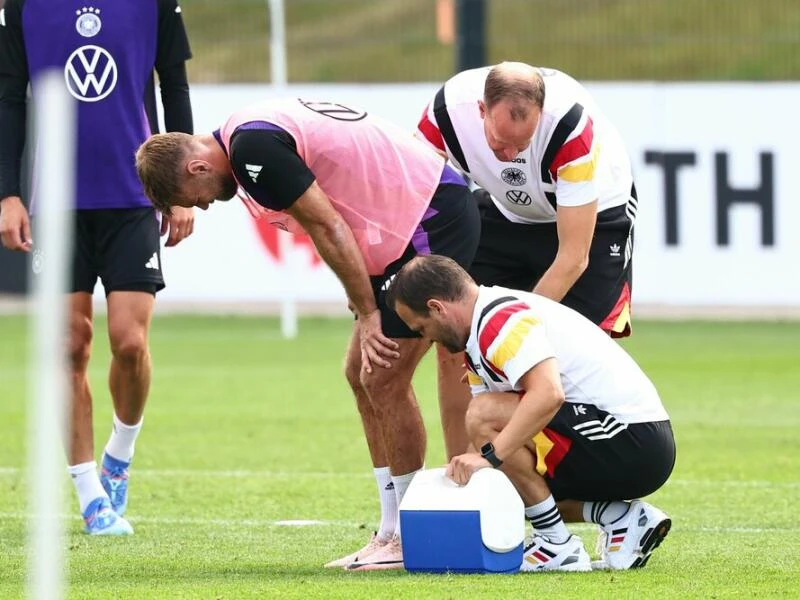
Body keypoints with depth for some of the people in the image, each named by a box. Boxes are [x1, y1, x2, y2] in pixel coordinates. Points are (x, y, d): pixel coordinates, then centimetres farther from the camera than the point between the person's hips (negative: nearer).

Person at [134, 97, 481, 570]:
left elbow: (327, 227, -19)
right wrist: (365, 301, 12)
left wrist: (367, 313, -12)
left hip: (434, 222, -10)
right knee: (361, 374, 11)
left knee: (384, 380, -9)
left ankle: (407, 540, -1)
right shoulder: (252, 135, 12)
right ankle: (393, 532, 14)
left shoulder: (253, 149, -19)